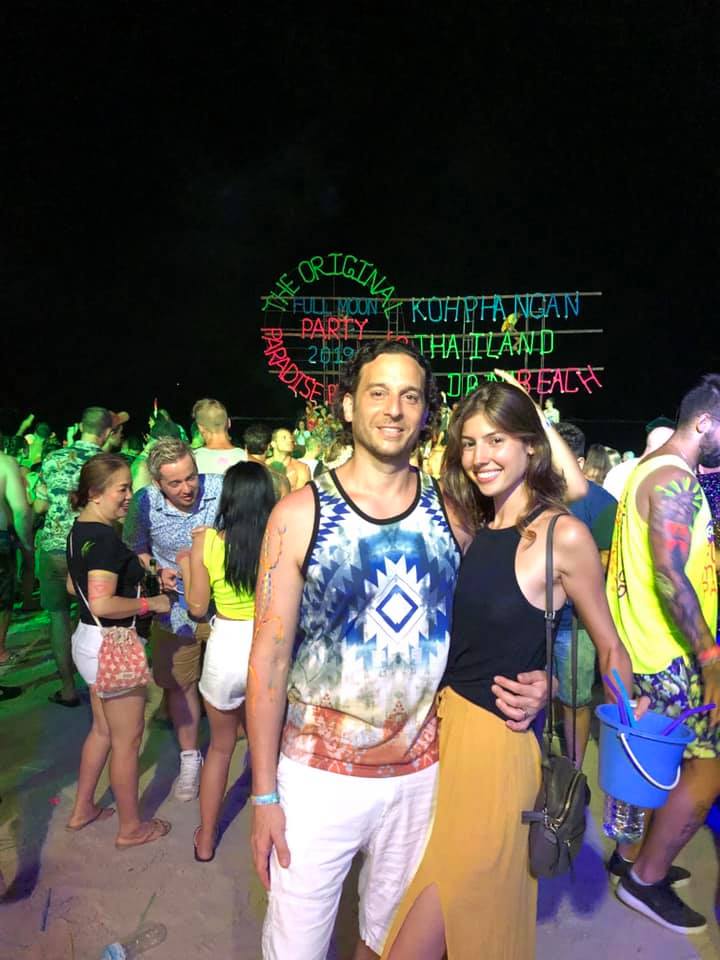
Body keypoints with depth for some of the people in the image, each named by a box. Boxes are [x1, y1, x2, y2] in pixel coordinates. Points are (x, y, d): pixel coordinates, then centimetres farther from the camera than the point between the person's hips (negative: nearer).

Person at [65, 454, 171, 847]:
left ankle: (82, 810, 41)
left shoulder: (79, 530, 6)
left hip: (89, 640, 10)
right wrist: (152, 603, -18)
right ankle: (131, 827, 25)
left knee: (102, 729, 25)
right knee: (127, 739, 8)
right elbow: (103, 604, -31)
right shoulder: (105, 537, -25)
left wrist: (128, 571, 19)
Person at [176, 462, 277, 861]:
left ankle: (206, 839, 40)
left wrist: (186, 565, 12)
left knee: (220, 745, 24)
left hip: (225, 648, 0)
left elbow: (197, 607, -3)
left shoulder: (206, 541, -11)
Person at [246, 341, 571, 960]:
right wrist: (264, 793, -7)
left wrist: (532, 684, -13)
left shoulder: (453, 514, -4)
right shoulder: (300, 513, -12)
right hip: (318, 777, -2)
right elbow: (270, 656, -9)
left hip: (423, 775, 3)